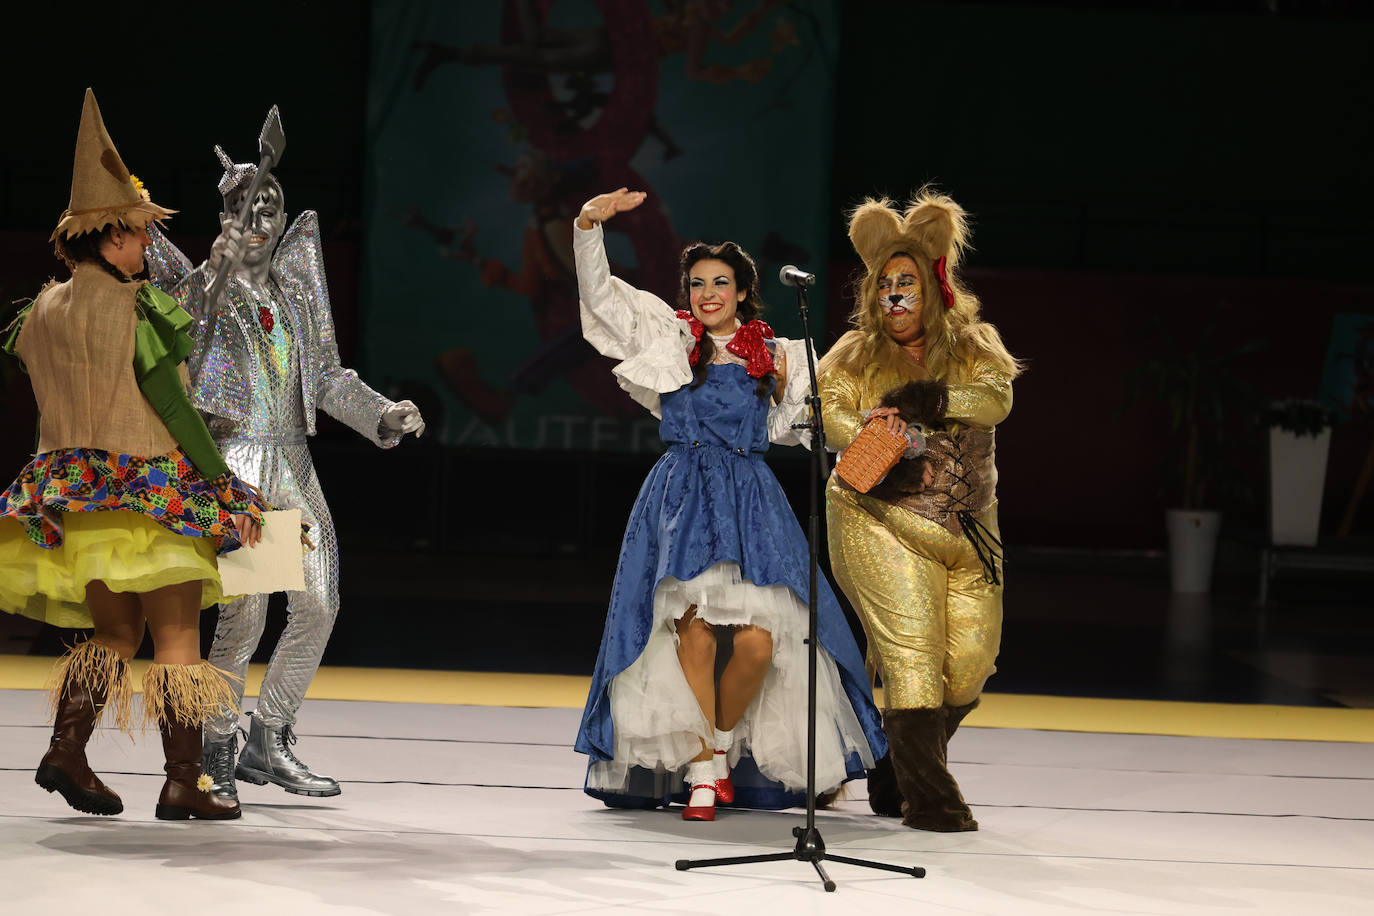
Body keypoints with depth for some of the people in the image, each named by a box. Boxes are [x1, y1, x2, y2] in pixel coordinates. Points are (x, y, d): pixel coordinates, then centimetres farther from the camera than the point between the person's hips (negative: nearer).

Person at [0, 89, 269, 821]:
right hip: (149, 488, -7)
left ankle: (65, 747, 1)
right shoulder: (132, 306, -13)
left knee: (114, 633, 17)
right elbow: (169, 402, -14)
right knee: (178, 641, -2)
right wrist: (221, 478, -8)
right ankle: (183, 783, -4)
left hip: (72, 494, 7)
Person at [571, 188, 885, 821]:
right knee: (695, 627, -15)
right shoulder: (668, 337, 9)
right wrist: (589, 226, -11)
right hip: (684, 495, -2)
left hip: (751, 500, 2)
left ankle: (723, 744, 14)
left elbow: (781, 433, 24)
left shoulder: (772, 356, 14)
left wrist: (785, 393, 6)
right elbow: (599, 295, 0)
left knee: (757, 640, -12)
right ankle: (701, 770, -5)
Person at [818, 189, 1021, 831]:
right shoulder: (856, 352, 8)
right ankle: (929, 801, -16)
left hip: (965, 527, 3)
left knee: (968, 660, -1)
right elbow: (828, 411, -7)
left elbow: (997, 399, -7)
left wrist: (927, 399, -19)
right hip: (882, 518, -3)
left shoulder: (973, 345, 11)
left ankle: (893, 777, 18)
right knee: (911, 644, -16)